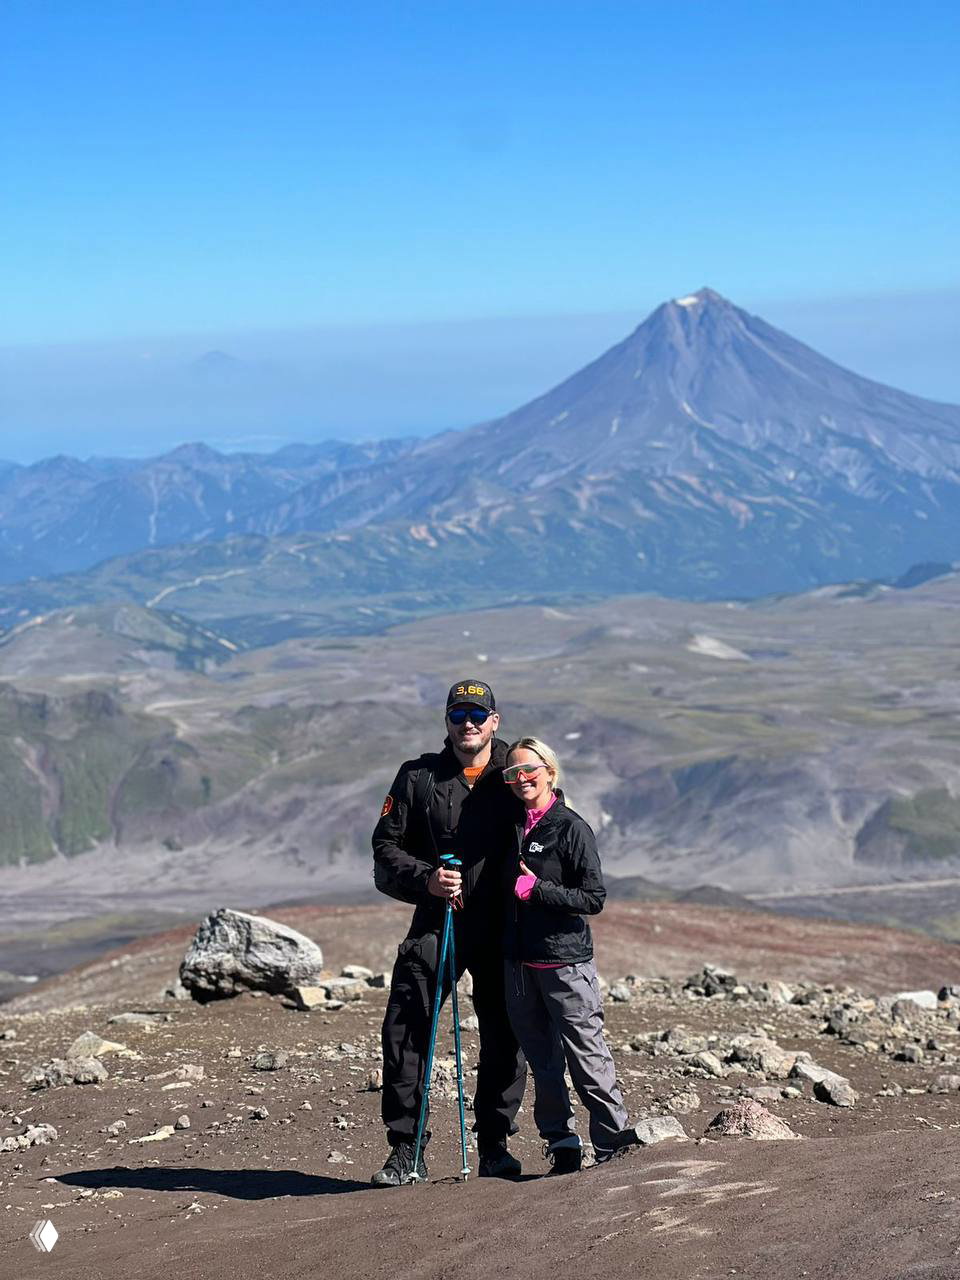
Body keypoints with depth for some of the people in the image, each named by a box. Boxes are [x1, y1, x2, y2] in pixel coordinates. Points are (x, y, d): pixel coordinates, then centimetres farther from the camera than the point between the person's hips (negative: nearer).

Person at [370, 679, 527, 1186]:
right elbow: (386, 848, 4)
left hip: (502, 928, 0)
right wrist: (426, 878, -13)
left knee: (504, 1036, 5)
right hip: (435, 922, 0)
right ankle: (406, 1149, 2)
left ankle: (495, 1144, 20)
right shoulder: (418, 777, 5)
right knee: (404, 1031, -7)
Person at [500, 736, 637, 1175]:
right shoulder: (511, 826, 11)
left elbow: (593, 898, -12)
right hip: (519, 961, 6)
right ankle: (562, 1145, 19)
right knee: (542, 1059, 10)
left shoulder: (571, 828, -9)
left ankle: (615, 1143, 6)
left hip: (566, 961, -6)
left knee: (585, 1055, -4)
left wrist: (536, 889, -16)